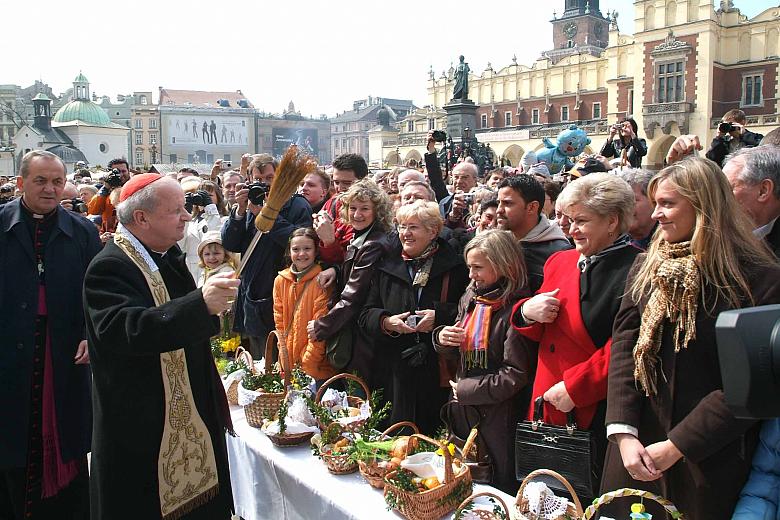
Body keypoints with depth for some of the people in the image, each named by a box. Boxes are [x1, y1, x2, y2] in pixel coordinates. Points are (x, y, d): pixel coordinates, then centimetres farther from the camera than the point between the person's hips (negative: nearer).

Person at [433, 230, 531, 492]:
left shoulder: (515, 308, -18)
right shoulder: (471, 298, 6)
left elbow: (515, 376, -19)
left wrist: (465, 390, -13)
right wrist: (442, 338, -6)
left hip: (498, 416, -7)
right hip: (463, 411, 7)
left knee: (500, 488, 10)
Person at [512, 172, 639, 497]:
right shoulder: (559, 262, 11)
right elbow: (539, 334, 18)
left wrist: (574, 388, -18)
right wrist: (527, 312, -4)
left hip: (597, 414, -6)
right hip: (548, 408, 7)